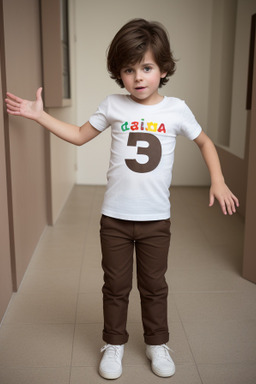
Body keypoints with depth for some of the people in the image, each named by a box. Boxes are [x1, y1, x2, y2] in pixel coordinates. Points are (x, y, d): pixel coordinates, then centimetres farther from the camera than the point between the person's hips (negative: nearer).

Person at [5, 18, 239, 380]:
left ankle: (157, 343, 38)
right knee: (116, 286, 14)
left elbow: (205, 142, 11)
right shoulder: (113, 106, -3)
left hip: (156, 219, 0)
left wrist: (218, 181, 1)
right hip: (115, 217, 0)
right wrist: (39, 115, 5)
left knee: (154, 287, 16)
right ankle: (114, 343, 36)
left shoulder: (176, 109, -4)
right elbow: (79, 136, 9)